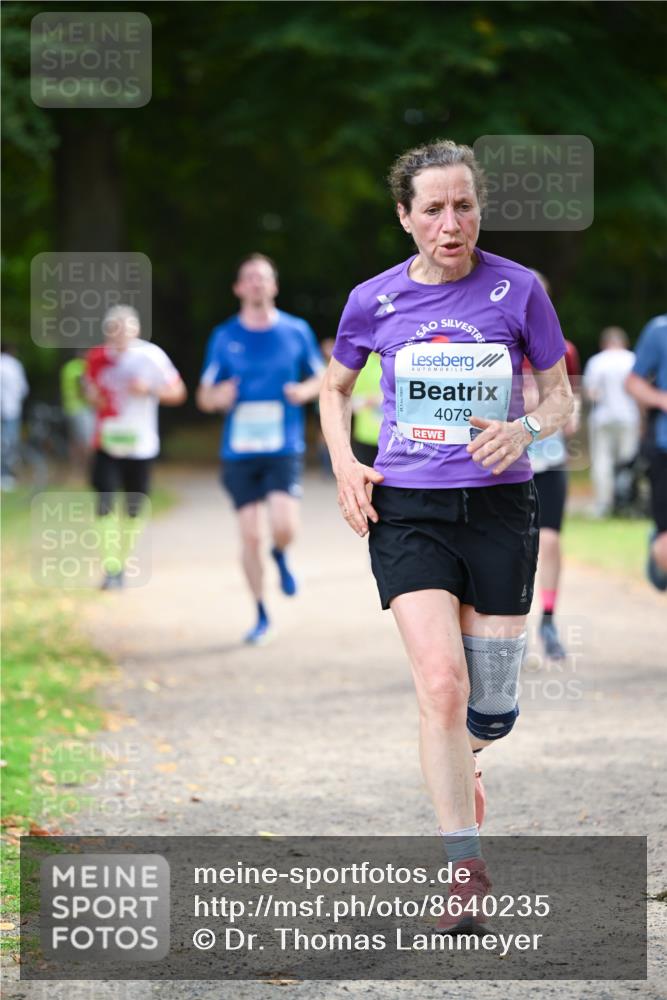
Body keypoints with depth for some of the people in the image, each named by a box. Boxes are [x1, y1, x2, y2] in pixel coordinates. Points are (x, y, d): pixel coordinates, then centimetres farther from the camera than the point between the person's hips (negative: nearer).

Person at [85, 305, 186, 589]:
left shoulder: (151, 356, -9)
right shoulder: (96, 357, 0)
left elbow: (177, 392, -4)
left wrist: (149, 389, -21)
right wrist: (93, 395, -4)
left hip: (140, 446, -1)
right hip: (106, 445, 1)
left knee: (134, 512, 8)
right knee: (105, 504, -14)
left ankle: (122, 566, 28)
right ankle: (111, 570, -13)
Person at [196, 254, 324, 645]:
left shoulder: (297, 331, 3)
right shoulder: (224, 337, 5)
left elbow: (321, 378, 15)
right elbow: (204, 396, 10)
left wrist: (305, 390, -8)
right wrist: (218, 396, -14)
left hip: (284, 449, -1)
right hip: (240, 450, 1)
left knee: (284, 527, -19)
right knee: (250, 536, -1)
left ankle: (281, 556, 19)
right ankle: (262, 618, 14)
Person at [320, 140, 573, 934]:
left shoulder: (518, 290, -2)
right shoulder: (374, 301, 1)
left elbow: (561, 397, 6)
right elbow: (335, 389, 18)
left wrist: (526, 430, -16)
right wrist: (345, 466, 2)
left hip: (500, 508, 1)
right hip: (406, 511, -1)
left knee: (490, 709, 3)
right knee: (441, 679, -19)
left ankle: (458, 766, 41)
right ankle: (465, 867, -13)